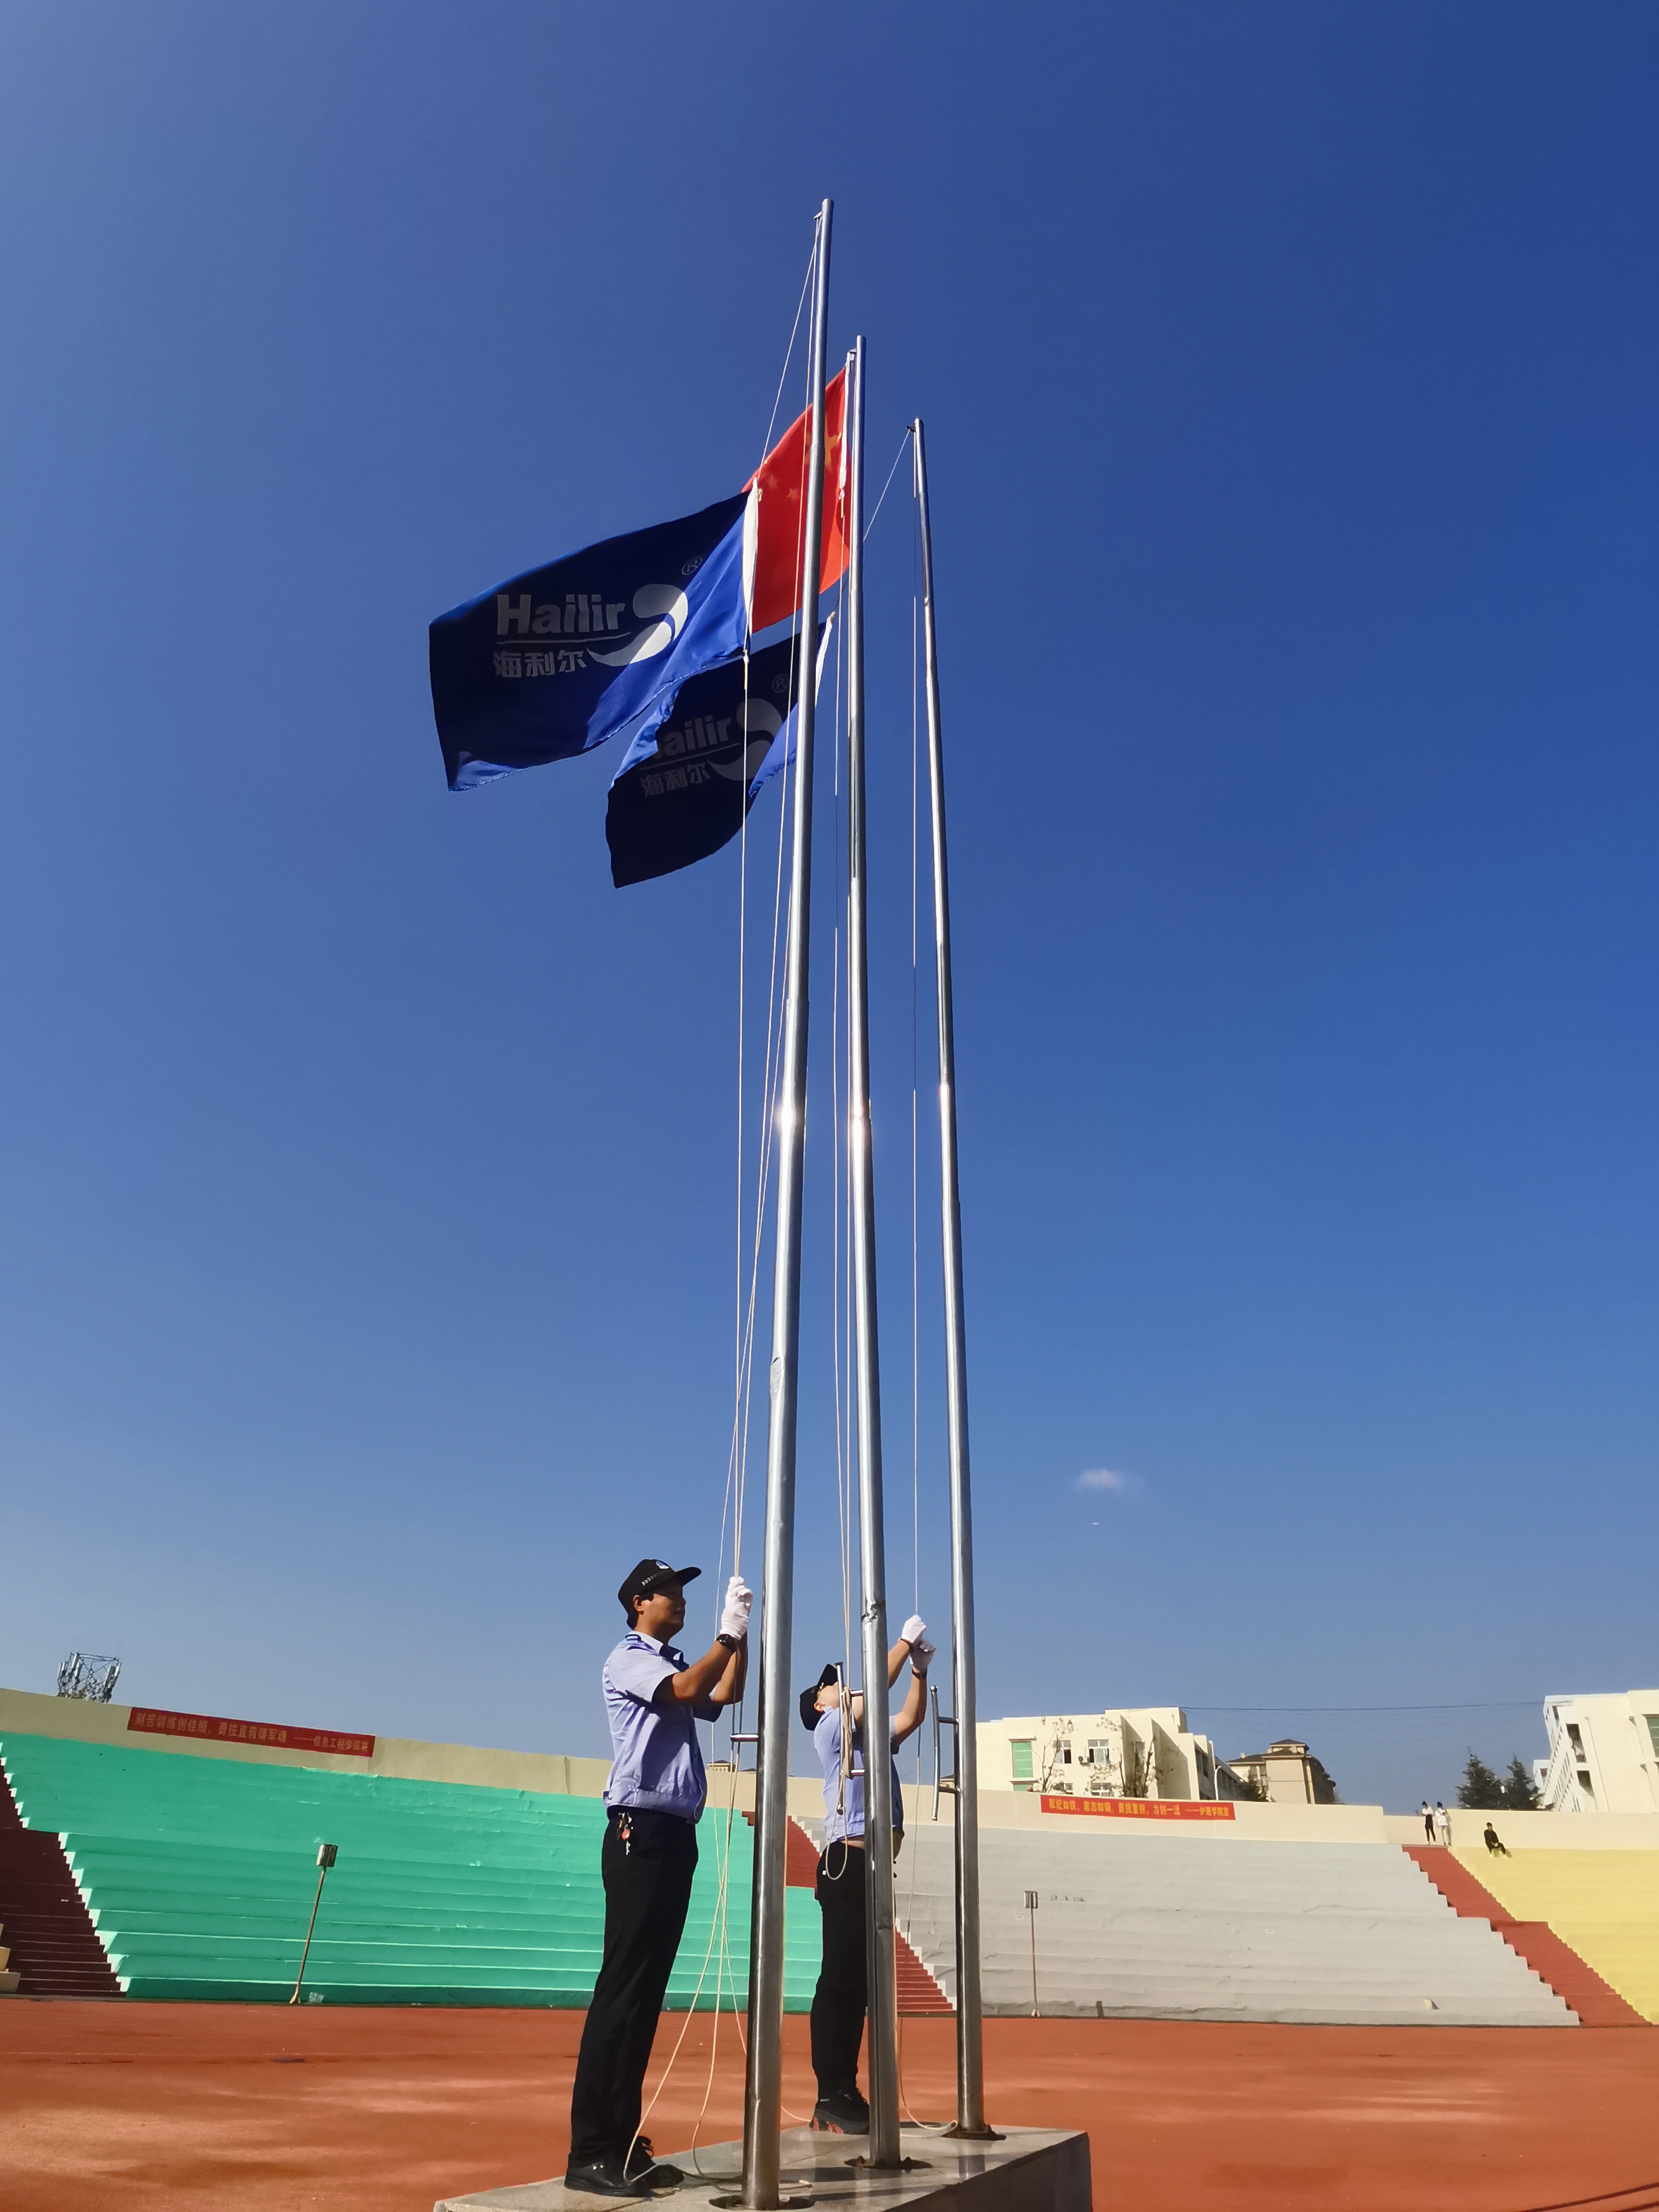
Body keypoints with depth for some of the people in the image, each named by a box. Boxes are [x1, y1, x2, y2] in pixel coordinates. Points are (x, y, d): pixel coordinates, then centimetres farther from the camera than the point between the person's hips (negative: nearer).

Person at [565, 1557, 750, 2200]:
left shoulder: (679, 1664, 20)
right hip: (640, 1833, -9)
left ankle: (623, 2145, 14)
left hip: (678, 1835, 9)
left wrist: (744, 1631, 2)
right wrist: (728, 1634, -14)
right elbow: (686, 1691, -20)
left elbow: (725, 1695, 8)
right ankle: (590, 2153, -4)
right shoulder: (626, 1659, -5)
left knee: (648, 1991, 9)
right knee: (622, 1988, -8)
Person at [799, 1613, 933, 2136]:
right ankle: (830, 2098, -6)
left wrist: (920, 1670, 13)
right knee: (839, 1979, -8)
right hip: (847, 1863, -9)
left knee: (860, 1981, 8)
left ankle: (846, 2092, 12)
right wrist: (906, 1641, -6)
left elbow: (911, 1718, 24)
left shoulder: (868, 1737, 25)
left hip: (874, 1866, 9)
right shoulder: (829, 1730, 0)